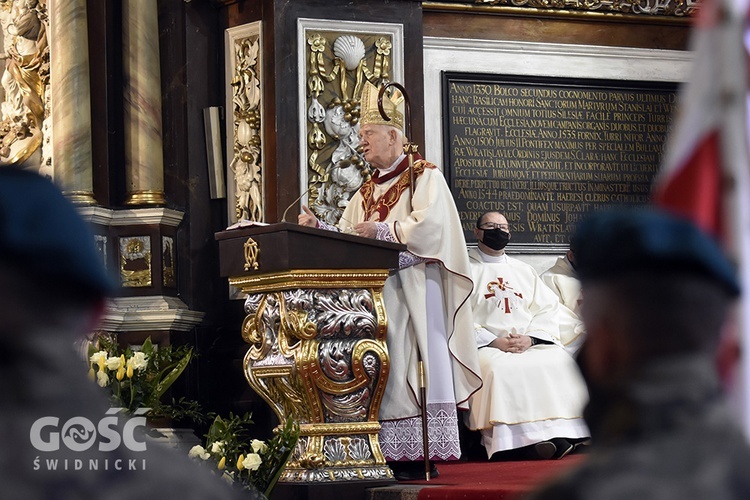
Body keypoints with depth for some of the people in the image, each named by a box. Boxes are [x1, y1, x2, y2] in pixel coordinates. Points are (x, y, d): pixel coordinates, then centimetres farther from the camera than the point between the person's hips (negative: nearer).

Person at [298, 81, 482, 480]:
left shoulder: (424, 177, 1)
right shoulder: (367, 192, 21)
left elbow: (429, 225, -14)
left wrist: (380, 230, -10)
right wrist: (318, 227, 0)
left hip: (414, 287, -7)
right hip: (376, 287, 7)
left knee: (417, 367, -10)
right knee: (385, 370, -1)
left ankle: (423, 454, -11)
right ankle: (395, 455, -3)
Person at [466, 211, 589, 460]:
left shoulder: (524, 271, 25)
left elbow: (548, 309, 14)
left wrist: (529, 338, -7)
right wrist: (493, 340, -14)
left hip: (532, 343, 4)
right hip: (486, 346, -4)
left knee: (560, 363, -25)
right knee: (499, 369, -36)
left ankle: (556, 436, -32)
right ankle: (520, 442, -38)